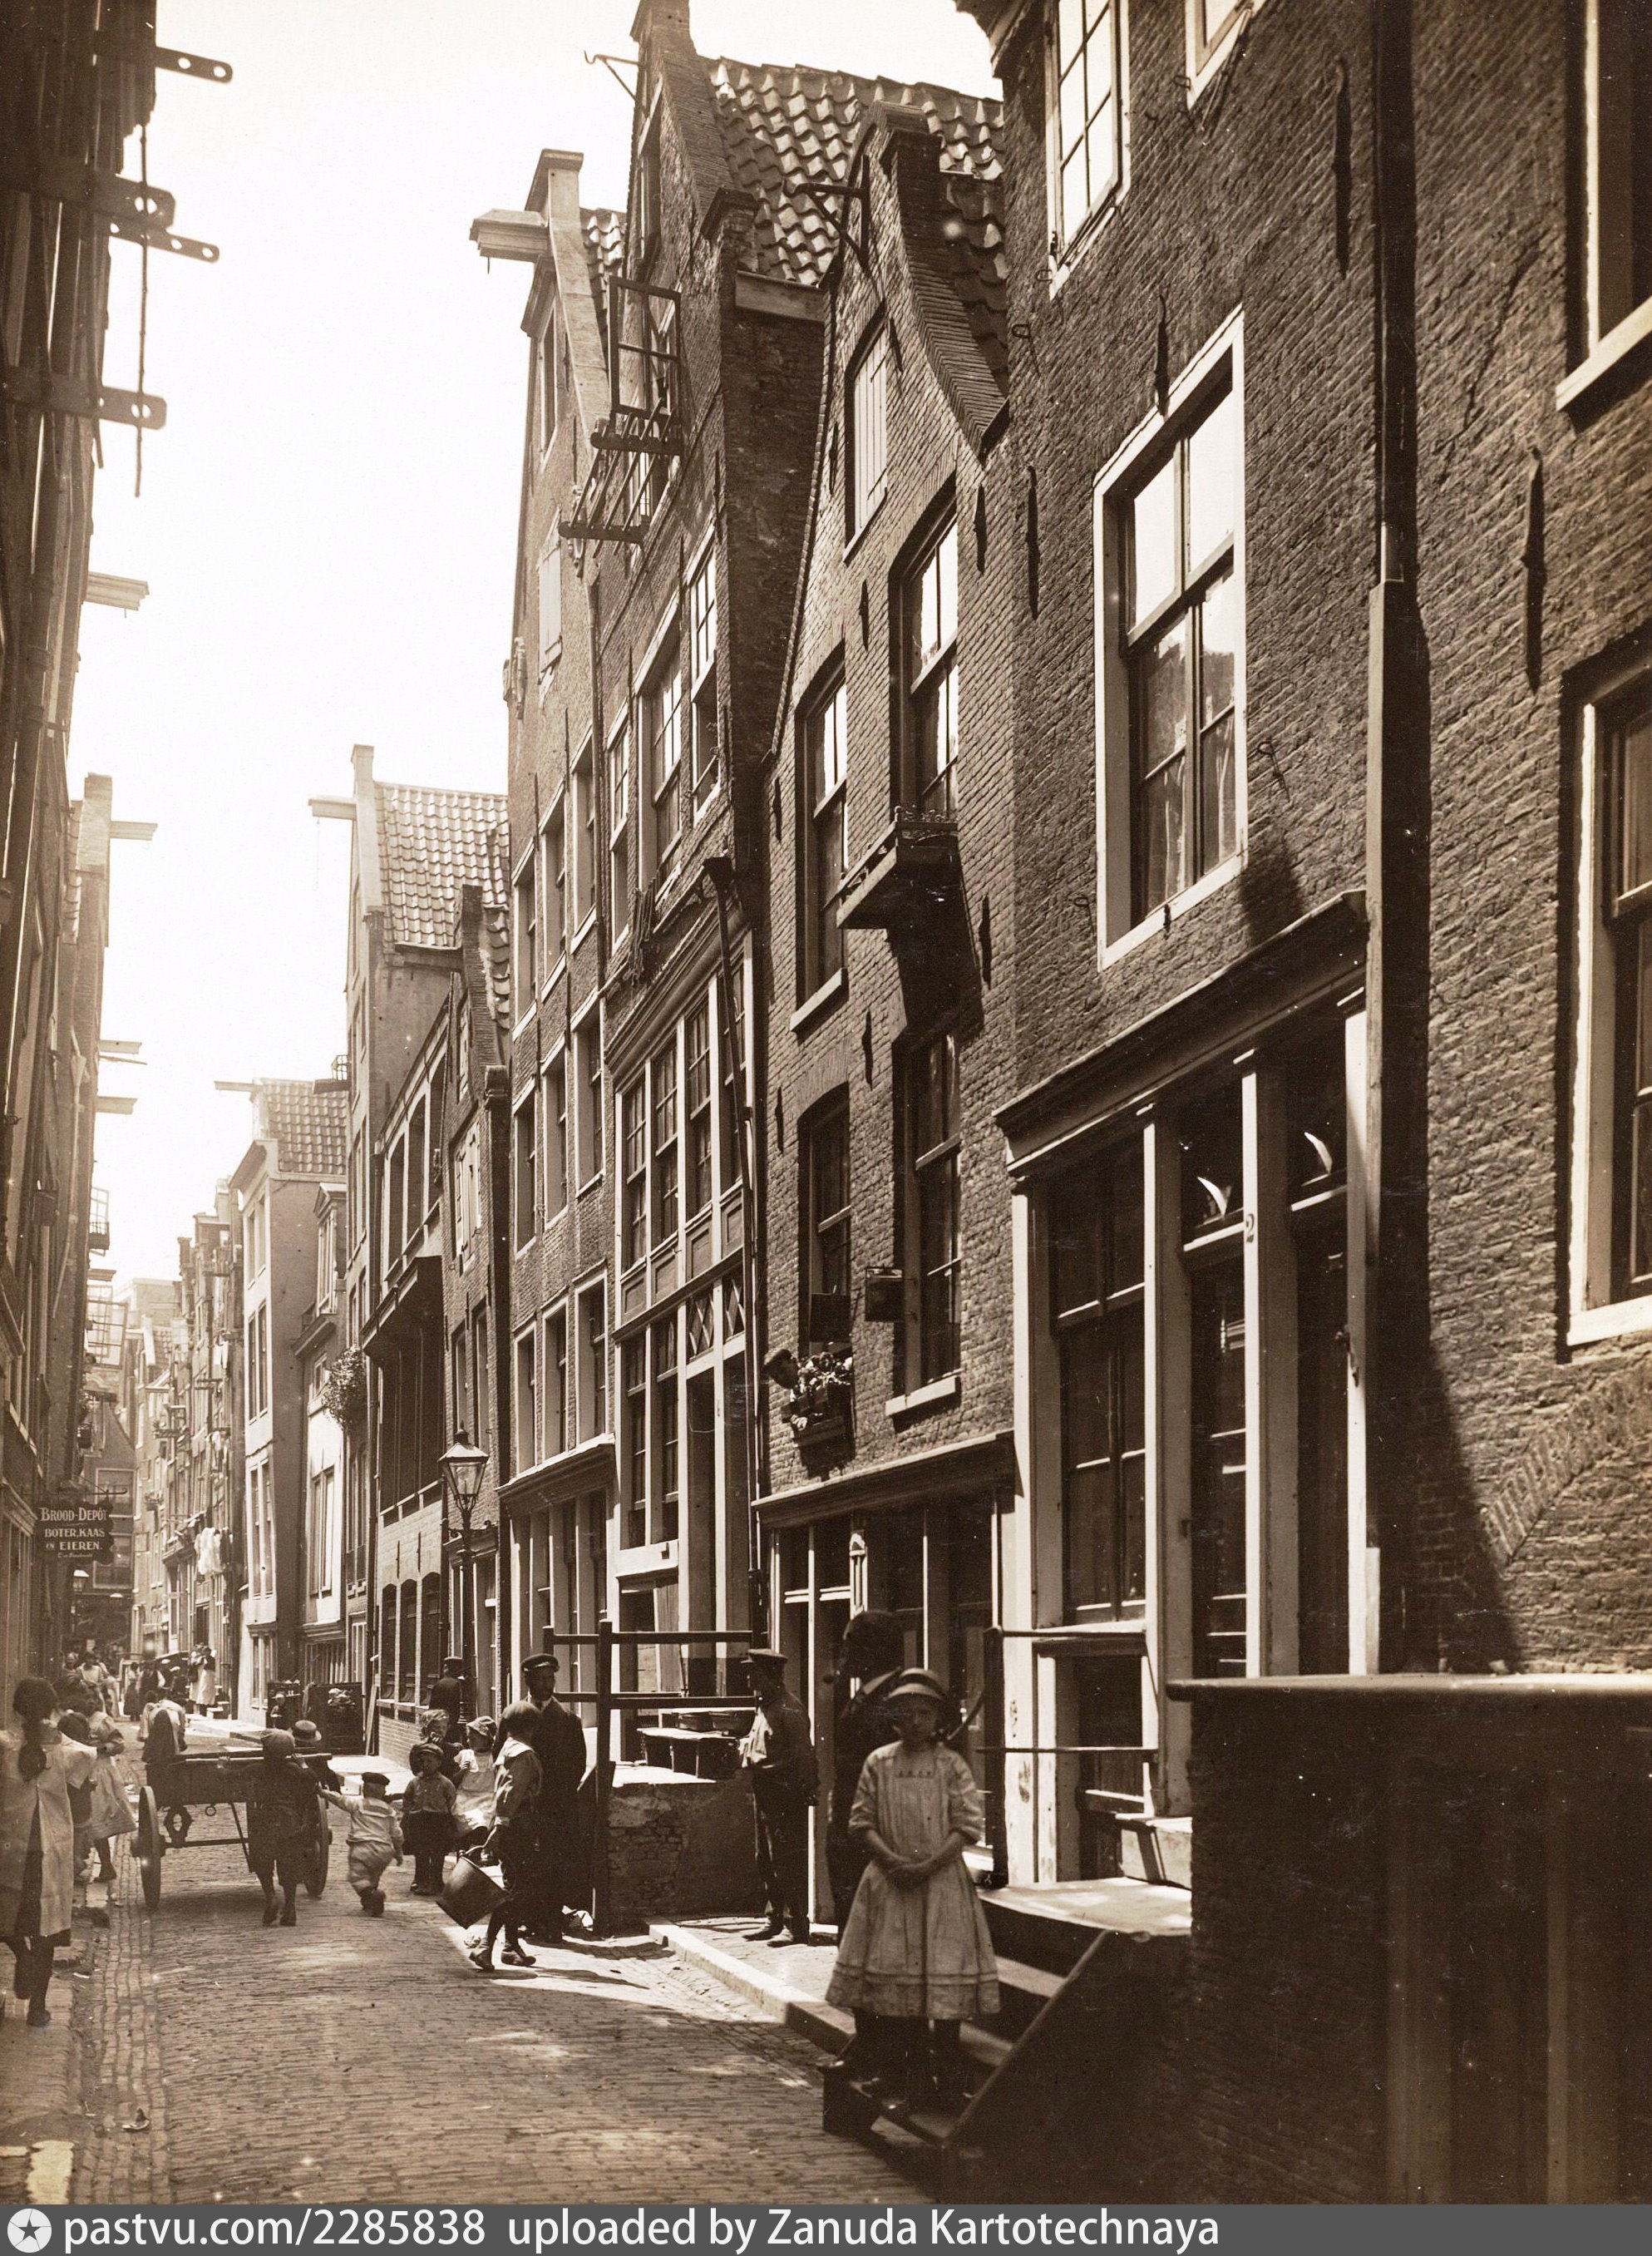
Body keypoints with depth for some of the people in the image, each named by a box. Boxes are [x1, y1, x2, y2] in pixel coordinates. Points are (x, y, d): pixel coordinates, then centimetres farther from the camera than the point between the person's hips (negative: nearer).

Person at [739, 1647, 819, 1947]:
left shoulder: (789, 1709, -14)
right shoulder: (764, 1708, 17)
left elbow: (803, 1753, -18)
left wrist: (807, 1790, -21)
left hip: (785, 1794, -10)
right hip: (765, 1793, 10)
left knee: (786, 1860, -9)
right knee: (766, 1861, 14)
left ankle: (797, 1927, -6)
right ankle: (776, 1920, 22)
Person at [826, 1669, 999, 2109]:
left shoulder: (951, 1765, 1)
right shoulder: (878, 1763, 6)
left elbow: (968, 1826, -3)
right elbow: (861, 1821, 5)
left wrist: (928, 1865, -14)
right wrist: (891, 1859, -11)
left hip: (941, 1880, -2)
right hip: (889, 1882, 2)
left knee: (941, 1978, -4)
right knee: (896, 1975, 0)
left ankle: (948, 2078, 2)